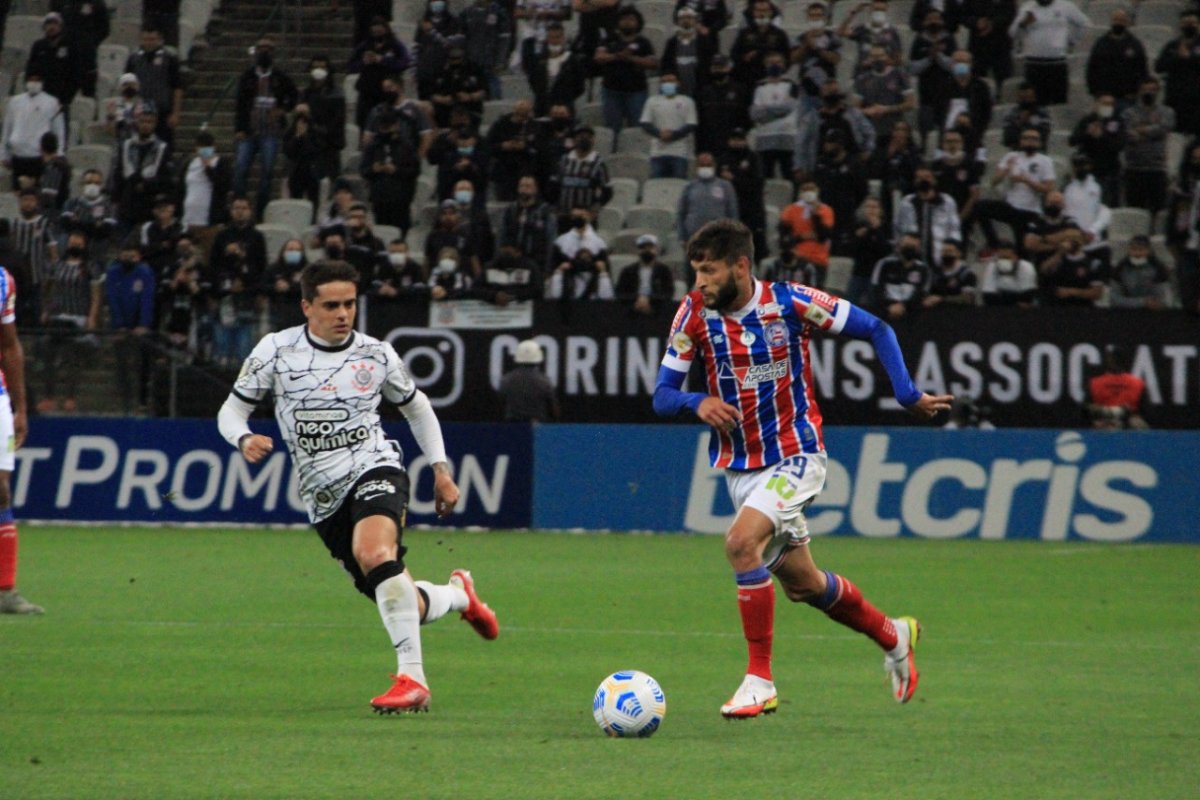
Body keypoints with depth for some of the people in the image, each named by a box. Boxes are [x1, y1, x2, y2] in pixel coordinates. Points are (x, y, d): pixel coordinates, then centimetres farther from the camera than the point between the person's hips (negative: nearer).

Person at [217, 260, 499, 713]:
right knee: (406, 609, 3)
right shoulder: (276, 351, 0)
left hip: (375, 470, -2)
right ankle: (458, 595, 40)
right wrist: (244, 439, -18)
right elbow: (231, 411, 5)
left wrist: (441, 470, 12)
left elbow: (417, 408, 20)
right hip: (324, 498, 2)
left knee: (375, 554, -36)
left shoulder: (376, 355, 3)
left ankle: (412, 677, -35)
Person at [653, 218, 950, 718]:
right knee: (800, 584, 13)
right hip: (740, 466, 5)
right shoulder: (695, 312, -6)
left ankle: (760, 680, -20)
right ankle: (892, 636, 39)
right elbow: (662, 396, -4)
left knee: (741, 542, -28)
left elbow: (875, 330, -4)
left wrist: (908, 395, -12)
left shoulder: (790, 302, -15)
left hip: (795, 457, -5)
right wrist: (698, 402, -25)